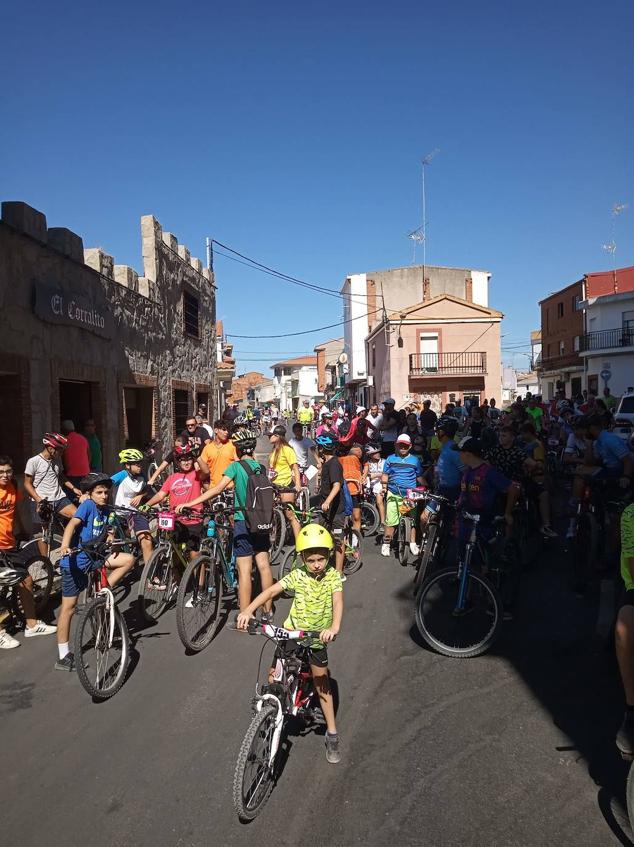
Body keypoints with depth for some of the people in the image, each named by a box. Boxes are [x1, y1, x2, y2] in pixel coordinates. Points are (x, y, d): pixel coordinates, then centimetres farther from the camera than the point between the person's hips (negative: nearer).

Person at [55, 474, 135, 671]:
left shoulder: (105, 510, 5)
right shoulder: (88, 505, -15)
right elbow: (72, 524, -30)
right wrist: (65, 546, -45)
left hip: (94, 557, 7)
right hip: (75, 561, -7)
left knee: (129, 559, -9)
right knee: (69, 607, 1)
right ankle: (63, 656, 12)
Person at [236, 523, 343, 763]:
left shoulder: (333, 576, -14)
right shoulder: (297, 575, -14)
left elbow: (337, 602, -28)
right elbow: (271, 591, -25)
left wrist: (334, 627, -48)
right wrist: (248, 611, -41)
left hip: (317, 638, 0)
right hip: (291, 633, 1)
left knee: (322, 685, 8)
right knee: (274, 680, 2)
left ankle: (332, 735, 23)